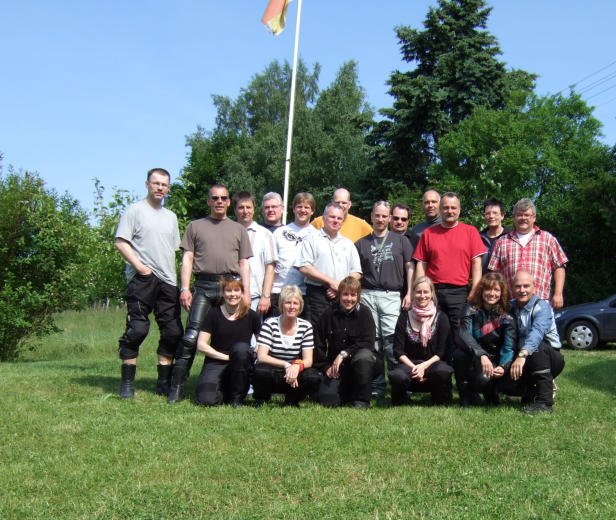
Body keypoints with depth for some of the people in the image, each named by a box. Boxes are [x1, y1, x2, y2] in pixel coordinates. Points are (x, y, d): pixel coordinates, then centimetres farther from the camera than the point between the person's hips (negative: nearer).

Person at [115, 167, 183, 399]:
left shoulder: (171, 217, 22)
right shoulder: (135, 210, 3)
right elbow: (120, 242, -5)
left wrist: (176, 279, 14)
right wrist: (140, 266, -14)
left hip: (168, 281, 6)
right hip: (142, 280, -6)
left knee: (173, 331, 3)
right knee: (137, 329, -10)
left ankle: (164, 381, 12)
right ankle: (127, 382, -2)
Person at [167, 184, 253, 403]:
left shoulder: (238, 229, 19)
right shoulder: (196, 226, 16)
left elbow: (244, 264, 16)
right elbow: (187, 259, 9)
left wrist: (246, 292, 4)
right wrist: (185, 288, -2)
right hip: (203, 286, -2)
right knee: (191, 336, -11)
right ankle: (176, 387, -8)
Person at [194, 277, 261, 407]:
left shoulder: (250, 316, 0)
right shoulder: (214, 313, -2)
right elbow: (201, 345, -5)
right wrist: (226, 357, -11)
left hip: (241, 365, 1)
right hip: (215, 363, -1)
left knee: (241, 348, -35)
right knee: (206, 400, -27)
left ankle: (237, 396, -13)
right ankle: (224, 391, 12)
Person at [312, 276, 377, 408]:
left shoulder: (364, 312, -4)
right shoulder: (329, 314, 1)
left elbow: (368, 342, -14)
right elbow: (318, 345, 4)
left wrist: (344, 354, -21)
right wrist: (326, 368, -4)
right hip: (334, 366, 2)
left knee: (364, 356, -37)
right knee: (327, 399, -21)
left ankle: (362, 399, -16)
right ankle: (346, 392, 17)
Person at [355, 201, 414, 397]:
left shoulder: (400, 240, 13)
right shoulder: (361, 243, 15)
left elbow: (410, 267, 9)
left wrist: (409, 293, 0)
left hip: (391, 295, -2)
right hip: (367, 295, 2)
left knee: (391, 337, -13)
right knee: (373, 340, 2)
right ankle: (377, 385, 8)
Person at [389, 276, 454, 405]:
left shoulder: (441, 317, 4)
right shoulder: (404, 317, 6)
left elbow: (442, 351, -2)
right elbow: (398, 351, 1)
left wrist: (424, 365, -18)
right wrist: (413, 367, -15)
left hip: (432, 362, 0)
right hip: (409, 363, 0)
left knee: (443, 371, -37)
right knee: (397, 376, -35)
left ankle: (441, 404, -8)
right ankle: (400, 403, -1)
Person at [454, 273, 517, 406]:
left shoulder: (506, 316, -4)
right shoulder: (471, 309, -4)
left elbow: (509, 347, -12)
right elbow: (464, 335, -21)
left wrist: (503, 367, -34)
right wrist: (481, 355, -39)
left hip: (494, 361, -1)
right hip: (473, 359, 1)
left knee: (483, 379, -33)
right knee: (459, 353, -32)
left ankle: (492, 396, 8)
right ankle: (465, 398, -12)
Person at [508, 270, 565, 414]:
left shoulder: (542, 306, -16)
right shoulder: (511, 307, 6)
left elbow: (537, 332, -35)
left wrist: (522, 354, -52)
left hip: (550, 357, -5)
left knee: (538, 346, -36)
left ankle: (545, 403, -31)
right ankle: (531, 389, 12)